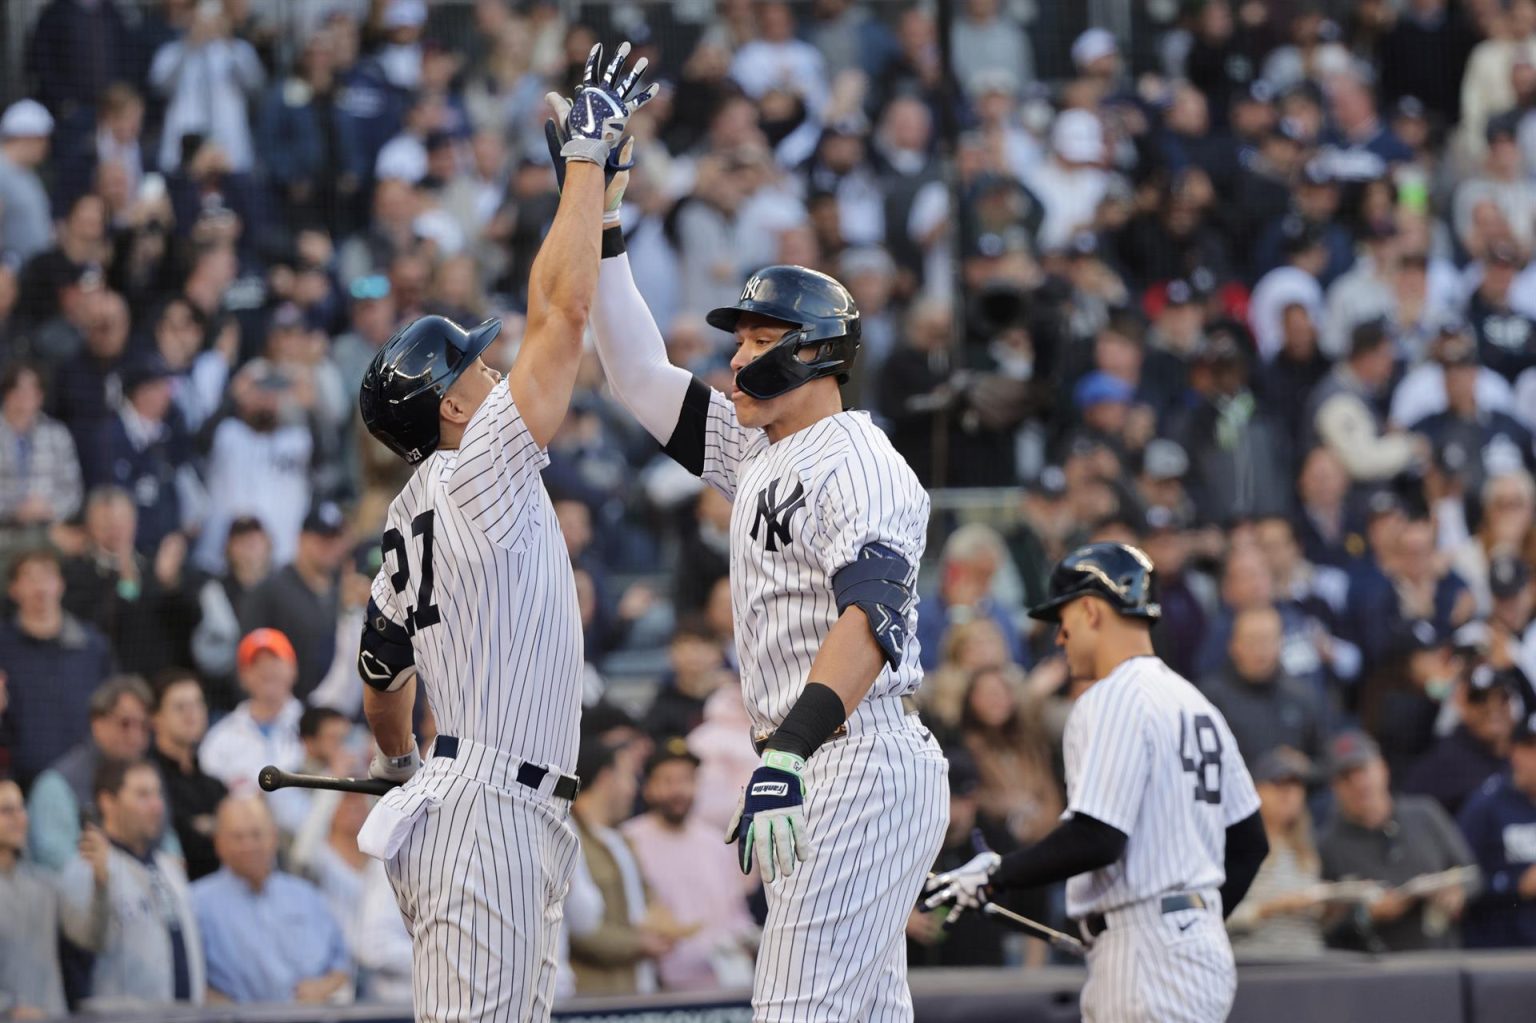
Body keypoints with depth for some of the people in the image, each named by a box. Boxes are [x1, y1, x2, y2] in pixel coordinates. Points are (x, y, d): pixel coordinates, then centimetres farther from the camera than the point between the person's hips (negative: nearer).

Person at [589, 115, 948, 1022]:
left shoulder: (856, 463, -12)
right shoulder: (758, 454, 18)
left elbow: (871, 617, -26)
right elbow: (642, 376, 22)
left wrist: (790, 753, -37)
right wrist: (602, 230, 14)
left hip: (862, 767, -10)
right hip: (819, 775, 10)